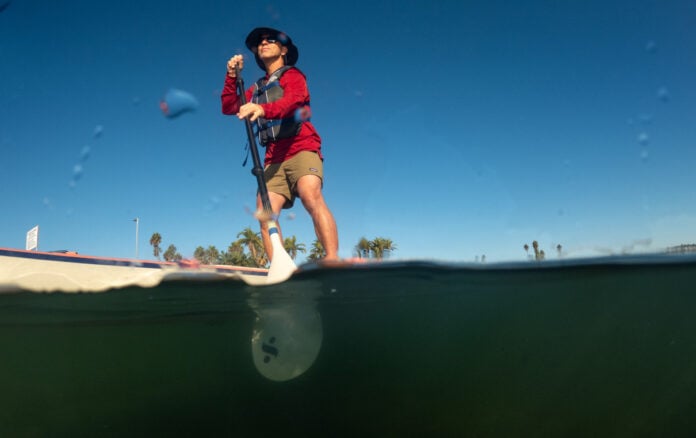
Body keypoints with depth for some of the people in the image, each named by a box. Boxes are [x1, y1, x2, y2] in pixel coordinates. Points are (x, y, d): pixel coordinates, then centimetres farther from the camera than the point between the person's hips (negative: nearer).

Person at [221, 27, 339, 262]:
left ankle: (332, 261, -39)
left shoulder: (292, 75, 9)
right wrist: (232, 76, 10)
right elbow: (229, 107, 23)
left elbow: (291, 101, -13)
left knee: (311, 197, -30)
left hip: (302, 148, -6)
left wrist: (263, 109, -32)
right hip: (274, 158, 6)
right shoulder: (257, 88, 28)